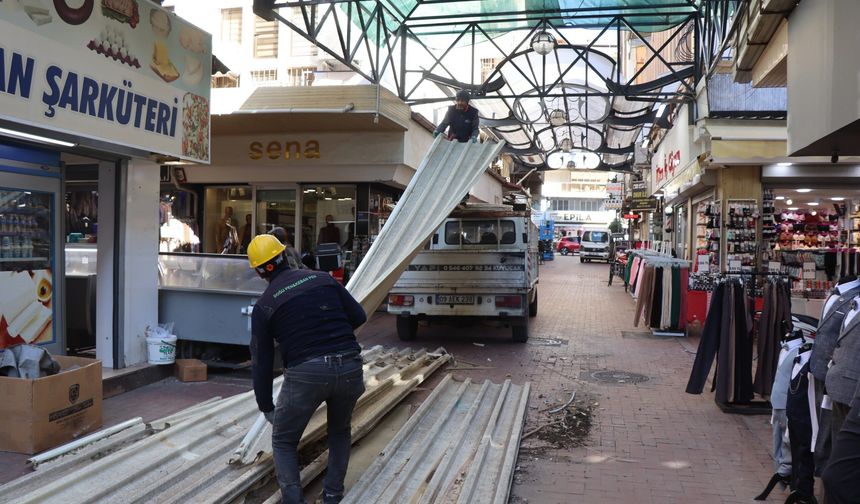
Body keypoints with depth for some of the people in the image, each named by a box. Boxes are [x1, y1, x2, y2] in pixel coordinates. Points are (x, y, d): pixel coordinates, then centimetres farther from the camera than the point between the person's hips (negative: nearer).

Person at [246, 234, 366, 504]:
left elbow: (261, 361, 9)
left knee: (284, 442, 19)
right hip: (350, 367, 3)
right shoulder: (323, 278, 11)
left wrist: (266, 406, 18)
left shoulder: (264, 305, 6)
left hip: (306, 373, -3)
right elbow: (359, 316, 12)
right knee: (340, 431, 30)